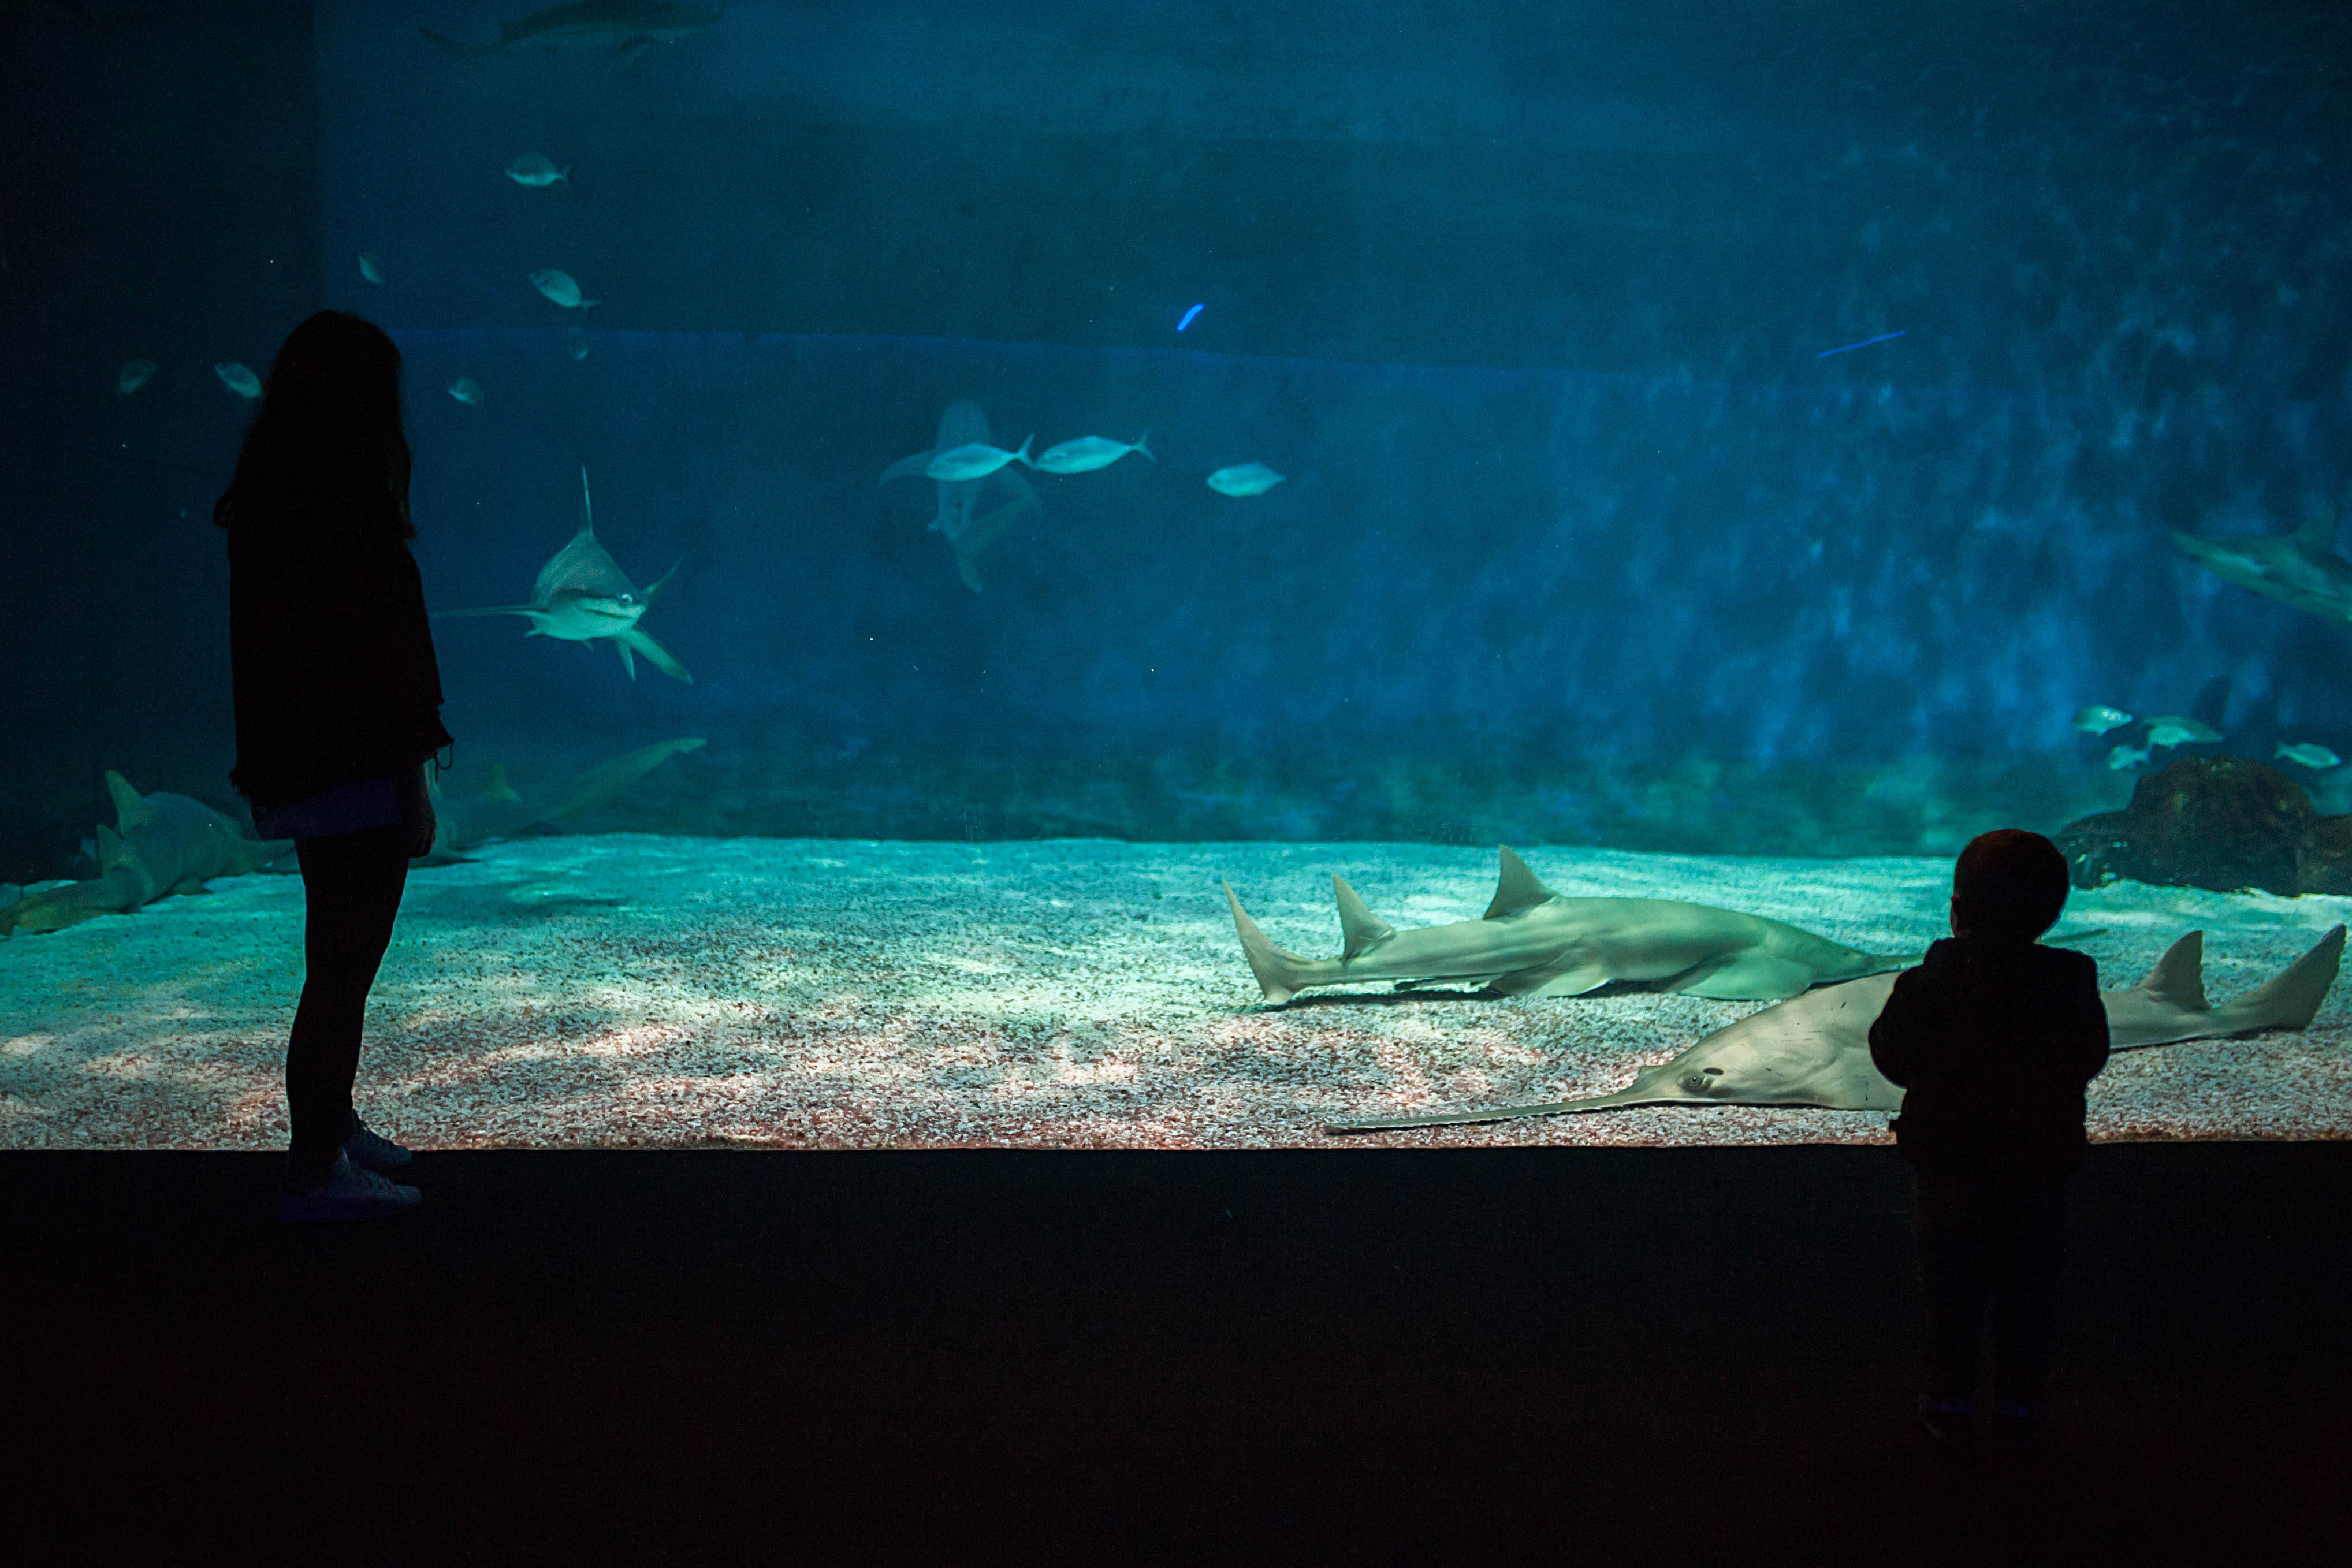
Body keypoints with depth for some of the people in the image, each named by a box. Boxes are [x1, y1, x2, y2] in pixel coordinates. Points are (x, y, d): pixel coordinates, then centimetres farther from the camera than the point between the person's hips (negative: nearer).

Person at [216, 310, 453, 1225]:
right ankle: (316, 1172, 3)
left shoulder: (262, 504, 11)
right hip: (357, 772, -10)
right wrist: (413, 782, -15)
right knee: (344, 968, -3)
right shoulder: (348, 502, -17)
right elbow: (382, 651, -19)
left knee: (337, 960, 22)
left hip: (294, 768, 10)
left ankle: (332, 1127, 35)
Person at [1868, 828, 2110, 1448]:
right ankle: (2019, 1406, 21)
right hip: (2039, 1172, 1)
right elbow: (2090, 1061, 2)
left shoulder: (1928, 985, -17)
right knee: (2027, 1293, 13)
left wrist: (1893, 1006, 8)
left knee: (1952, 1289, 13)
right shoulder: (2073, 984, -11)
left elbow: (1894, 1059, -8)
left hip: (1949, 1170, -1)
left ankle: (1950, 1401, 21)